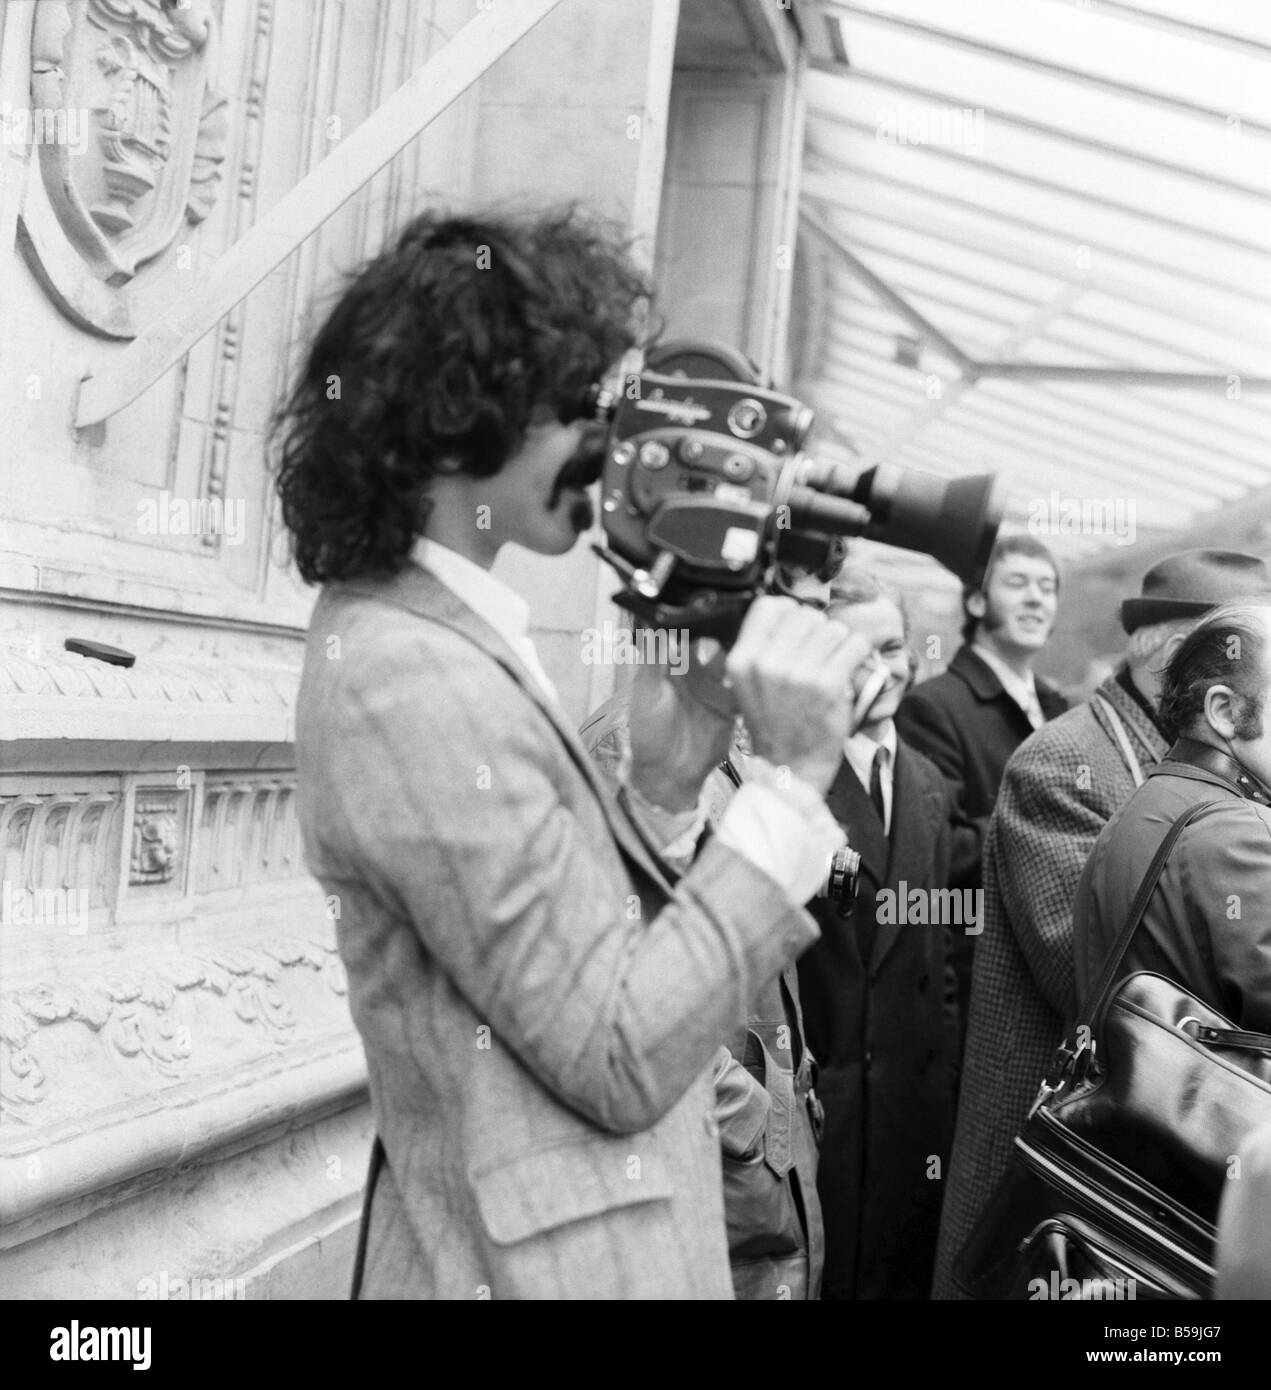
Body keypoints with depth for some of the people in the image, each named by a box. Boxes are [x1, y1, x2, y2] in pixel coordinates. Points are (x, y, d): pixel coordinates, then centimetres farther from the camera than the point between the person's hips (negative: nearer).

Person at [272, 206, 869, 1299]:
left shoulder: (415, 630, 6)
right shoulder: (415, 683, -23)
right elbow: (620, 1057, -23)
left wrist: (663, 780, -4)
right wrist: (794, 774, -22)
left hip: (525, 1227, 9)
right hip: (551, 1261, -9)